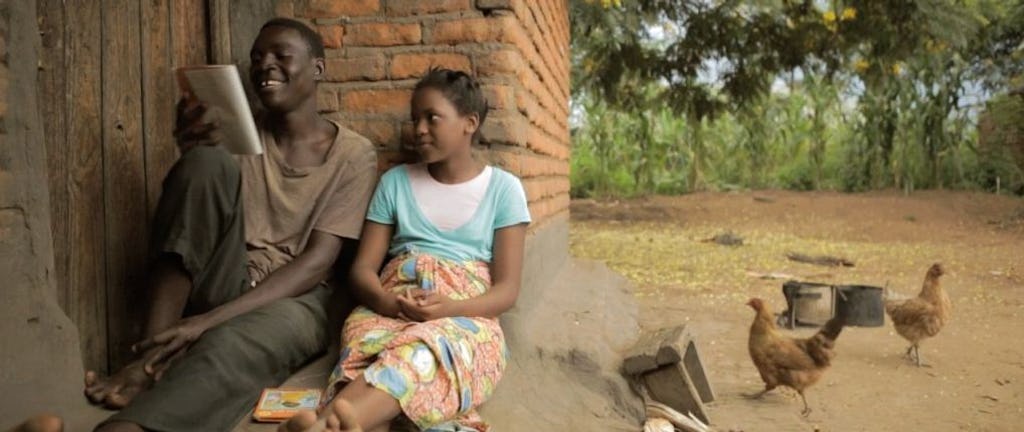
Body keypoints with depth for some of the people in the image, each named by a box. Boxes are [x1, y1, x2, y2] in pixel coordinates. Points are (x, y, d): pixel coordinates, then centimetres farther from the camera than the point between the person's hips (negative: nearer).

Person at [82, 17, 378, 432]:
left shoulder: (353, 154, -2)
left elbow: (317, 262, -12)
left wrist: (209, 320, -23)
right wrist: (193, 154, -19)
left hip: (291, 298, -3)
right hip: (219, 286, 4)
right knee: (209, 161, -24)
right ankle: (152, 359, -28)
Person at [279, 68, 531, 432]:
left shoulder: (502, 188, 8)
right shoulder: (395, 182, 17)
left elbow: (507, 288, 2)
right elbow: (362, 268, 11)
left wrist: (450, 309, -19)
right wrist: (385, 301, -15)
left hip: (466, 320, -3)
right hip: (390, 311, 3)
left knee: (427, 349, -40)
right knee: (366, 338, -36)